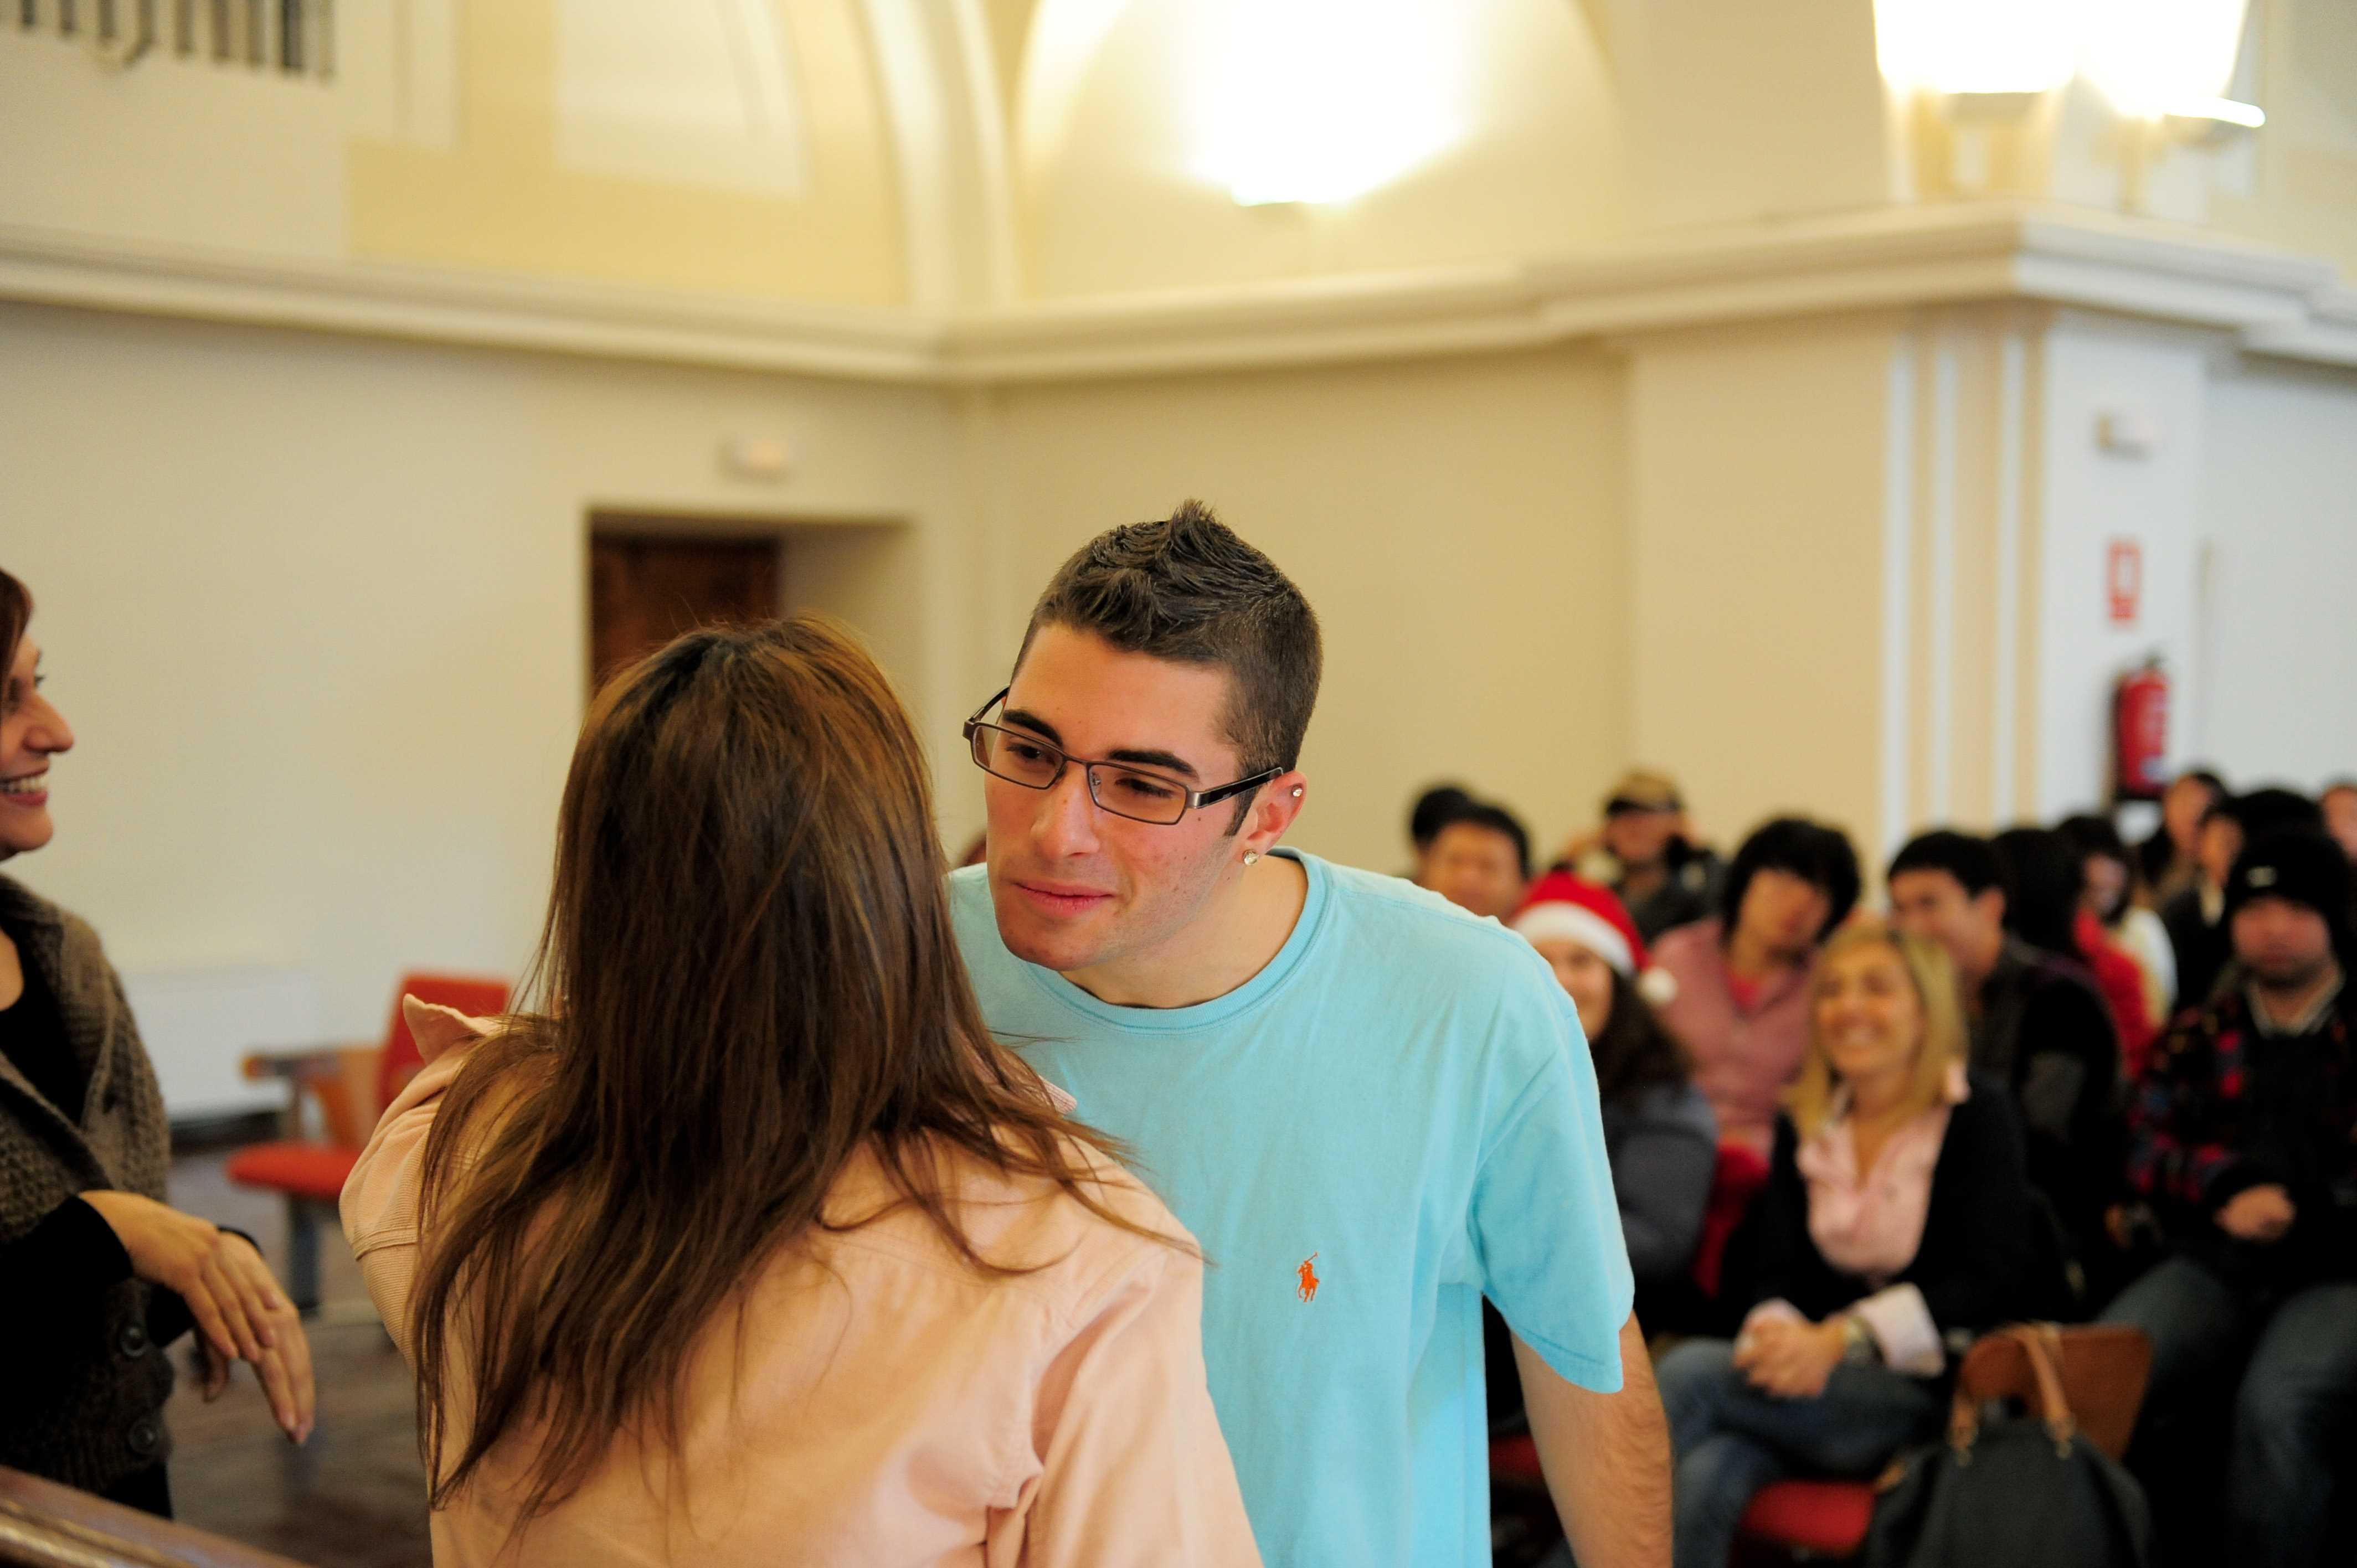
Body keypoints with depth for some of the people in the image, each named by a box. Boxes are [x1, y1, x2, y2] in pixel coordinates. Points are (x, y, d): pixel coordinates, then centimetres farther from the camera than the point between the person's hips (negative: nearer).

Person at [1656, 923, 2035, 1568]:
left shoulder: (1976, 1115, 0)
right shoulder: (1801, 1123, 14)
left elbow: (1995, 1280, -11)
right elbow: (1771, 1266, 6)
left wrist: (1840, 1337, -21)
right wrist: (1777, 1328, -20)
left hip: (1930, 1395, -4)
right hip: (1814, 1383, 4)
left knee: (1687, 1372, -27)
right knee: (1700, 1482, -31)